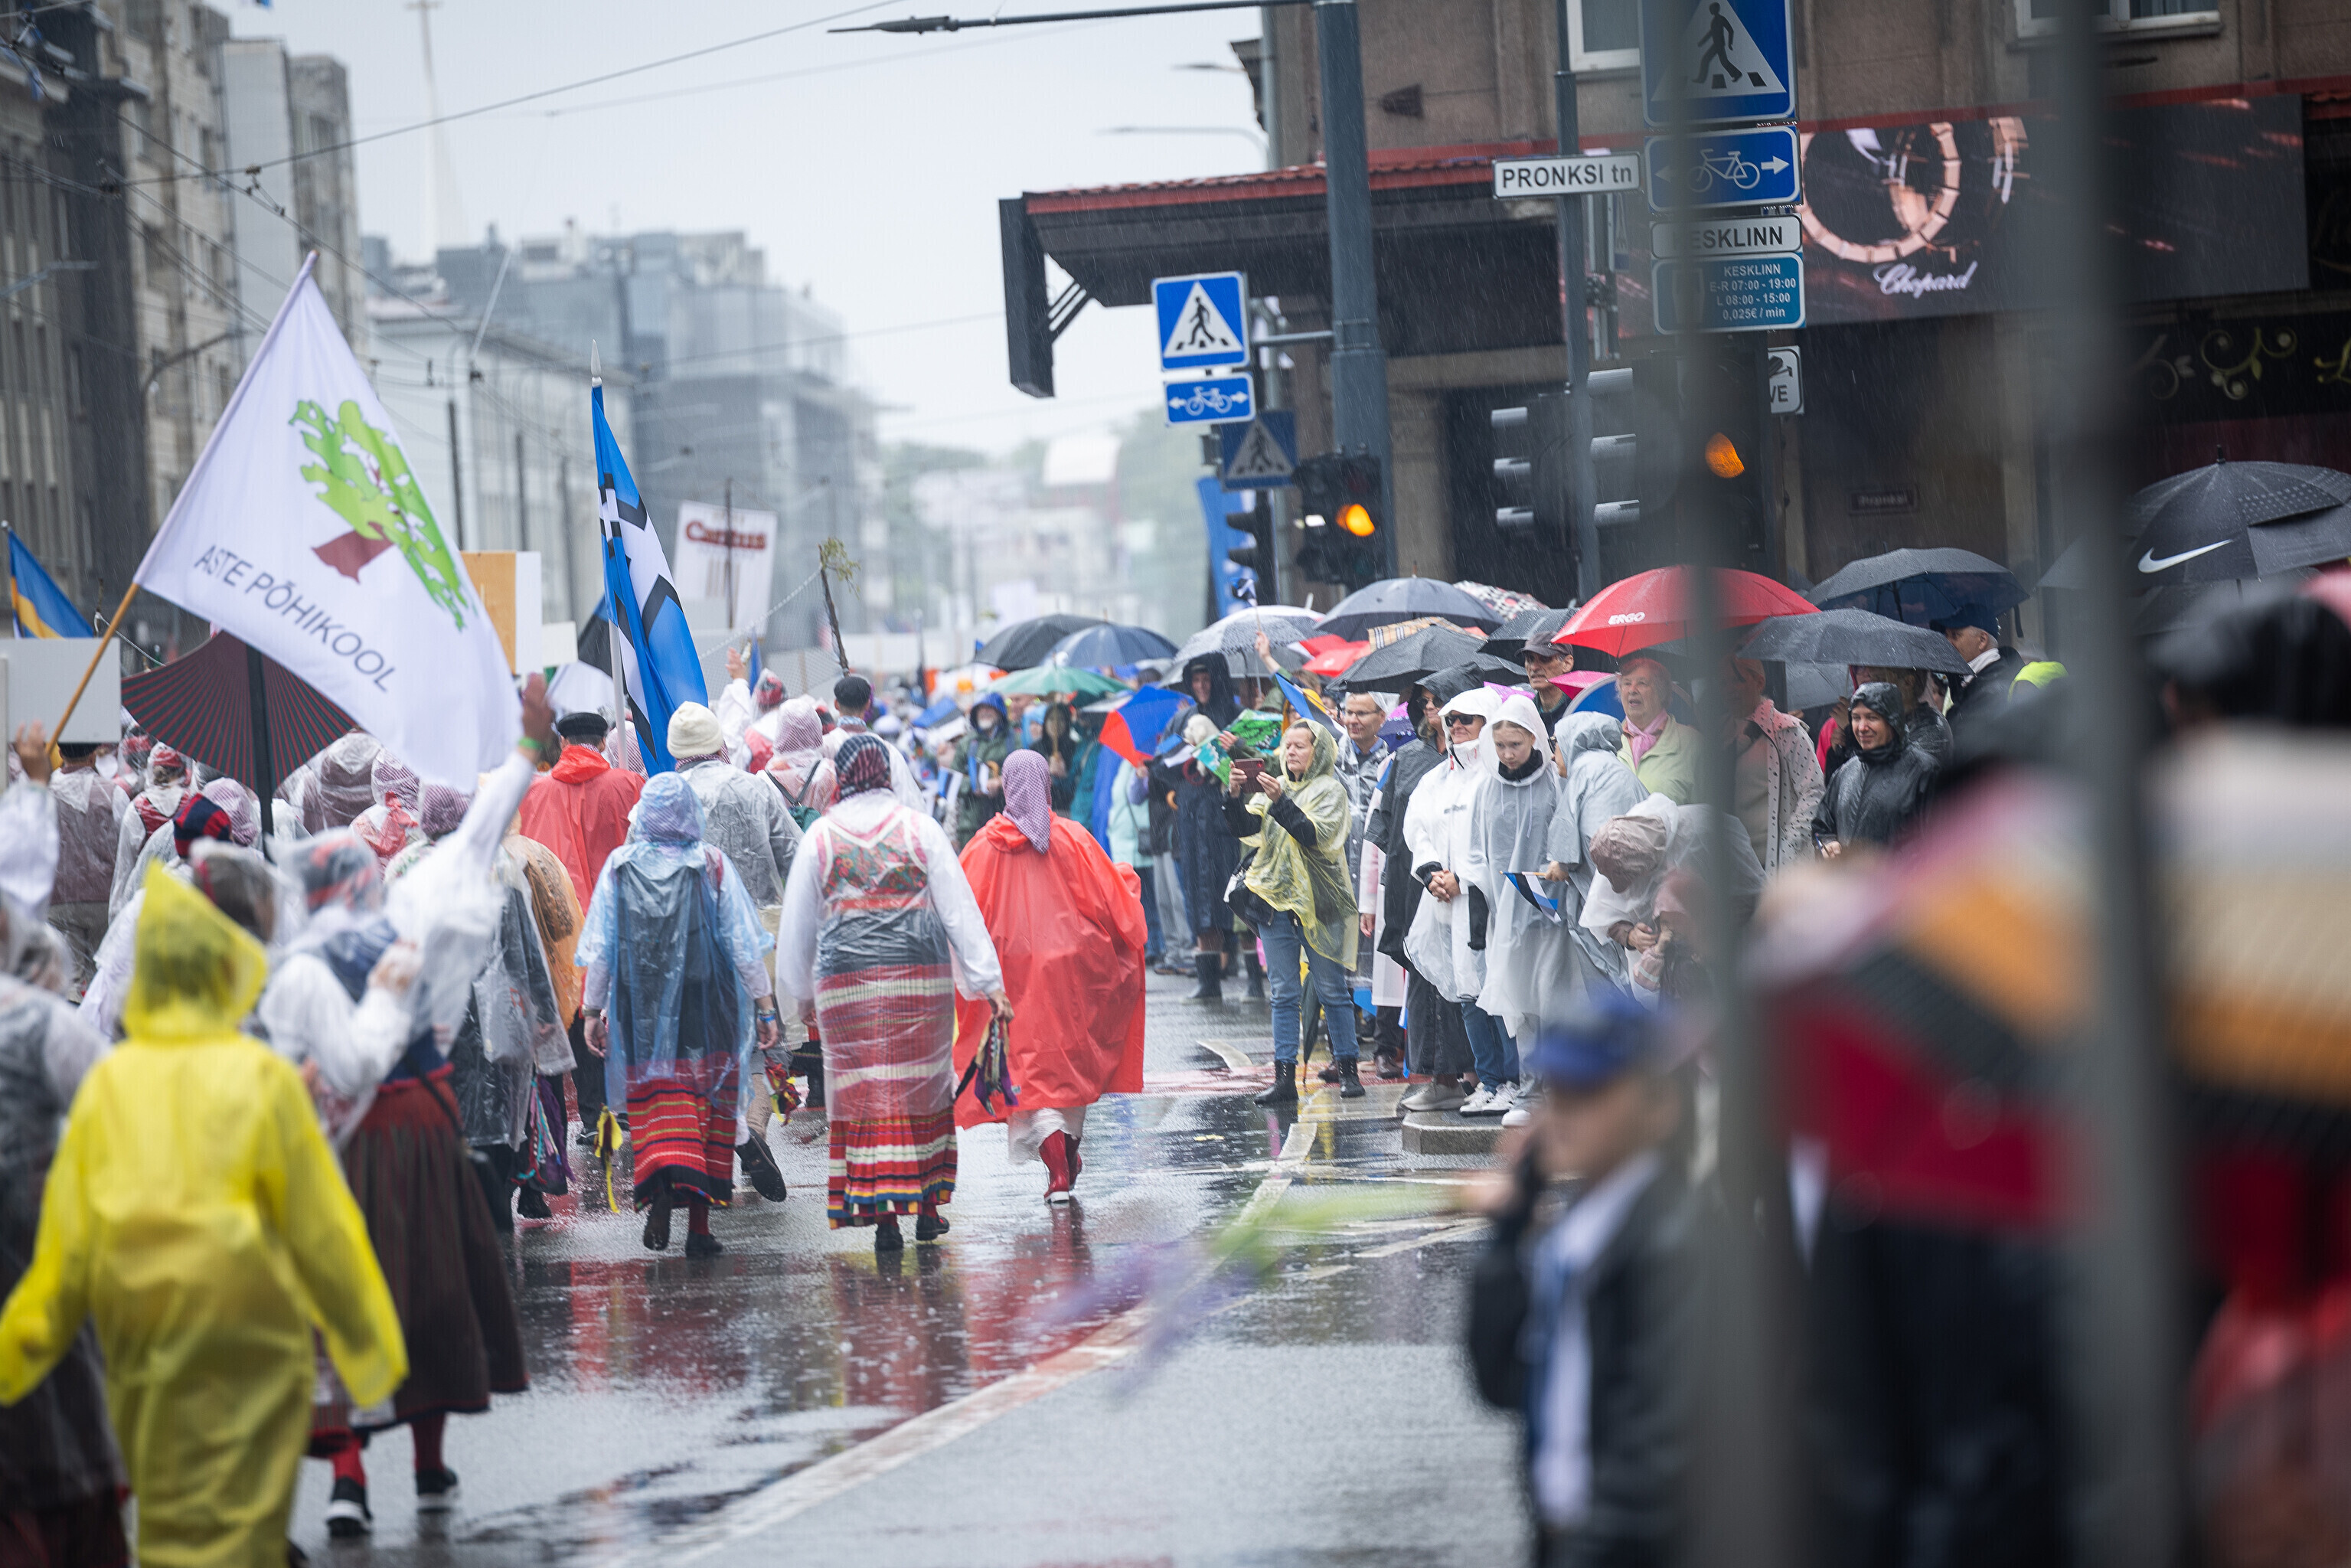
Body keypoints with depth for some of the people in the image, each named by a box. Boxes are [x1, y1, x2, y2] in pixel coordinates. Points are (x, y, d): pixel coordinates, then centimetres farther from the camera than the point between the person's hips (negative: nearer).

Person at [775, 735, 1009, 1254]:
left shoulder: (819, 837, 5)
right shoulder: (920, 829, 3)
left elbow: (797, 925, 13)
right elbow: (960, 909, 1)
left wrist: (803, 992, 26)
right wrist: (989, 982, 3)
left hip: (846, 981, 0)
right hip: (921, 977, 0)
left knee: (866, 1094, -1)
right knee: (924, 1084, 11)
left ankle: (881, 1213, -8)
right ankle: (927, 1206, 14)